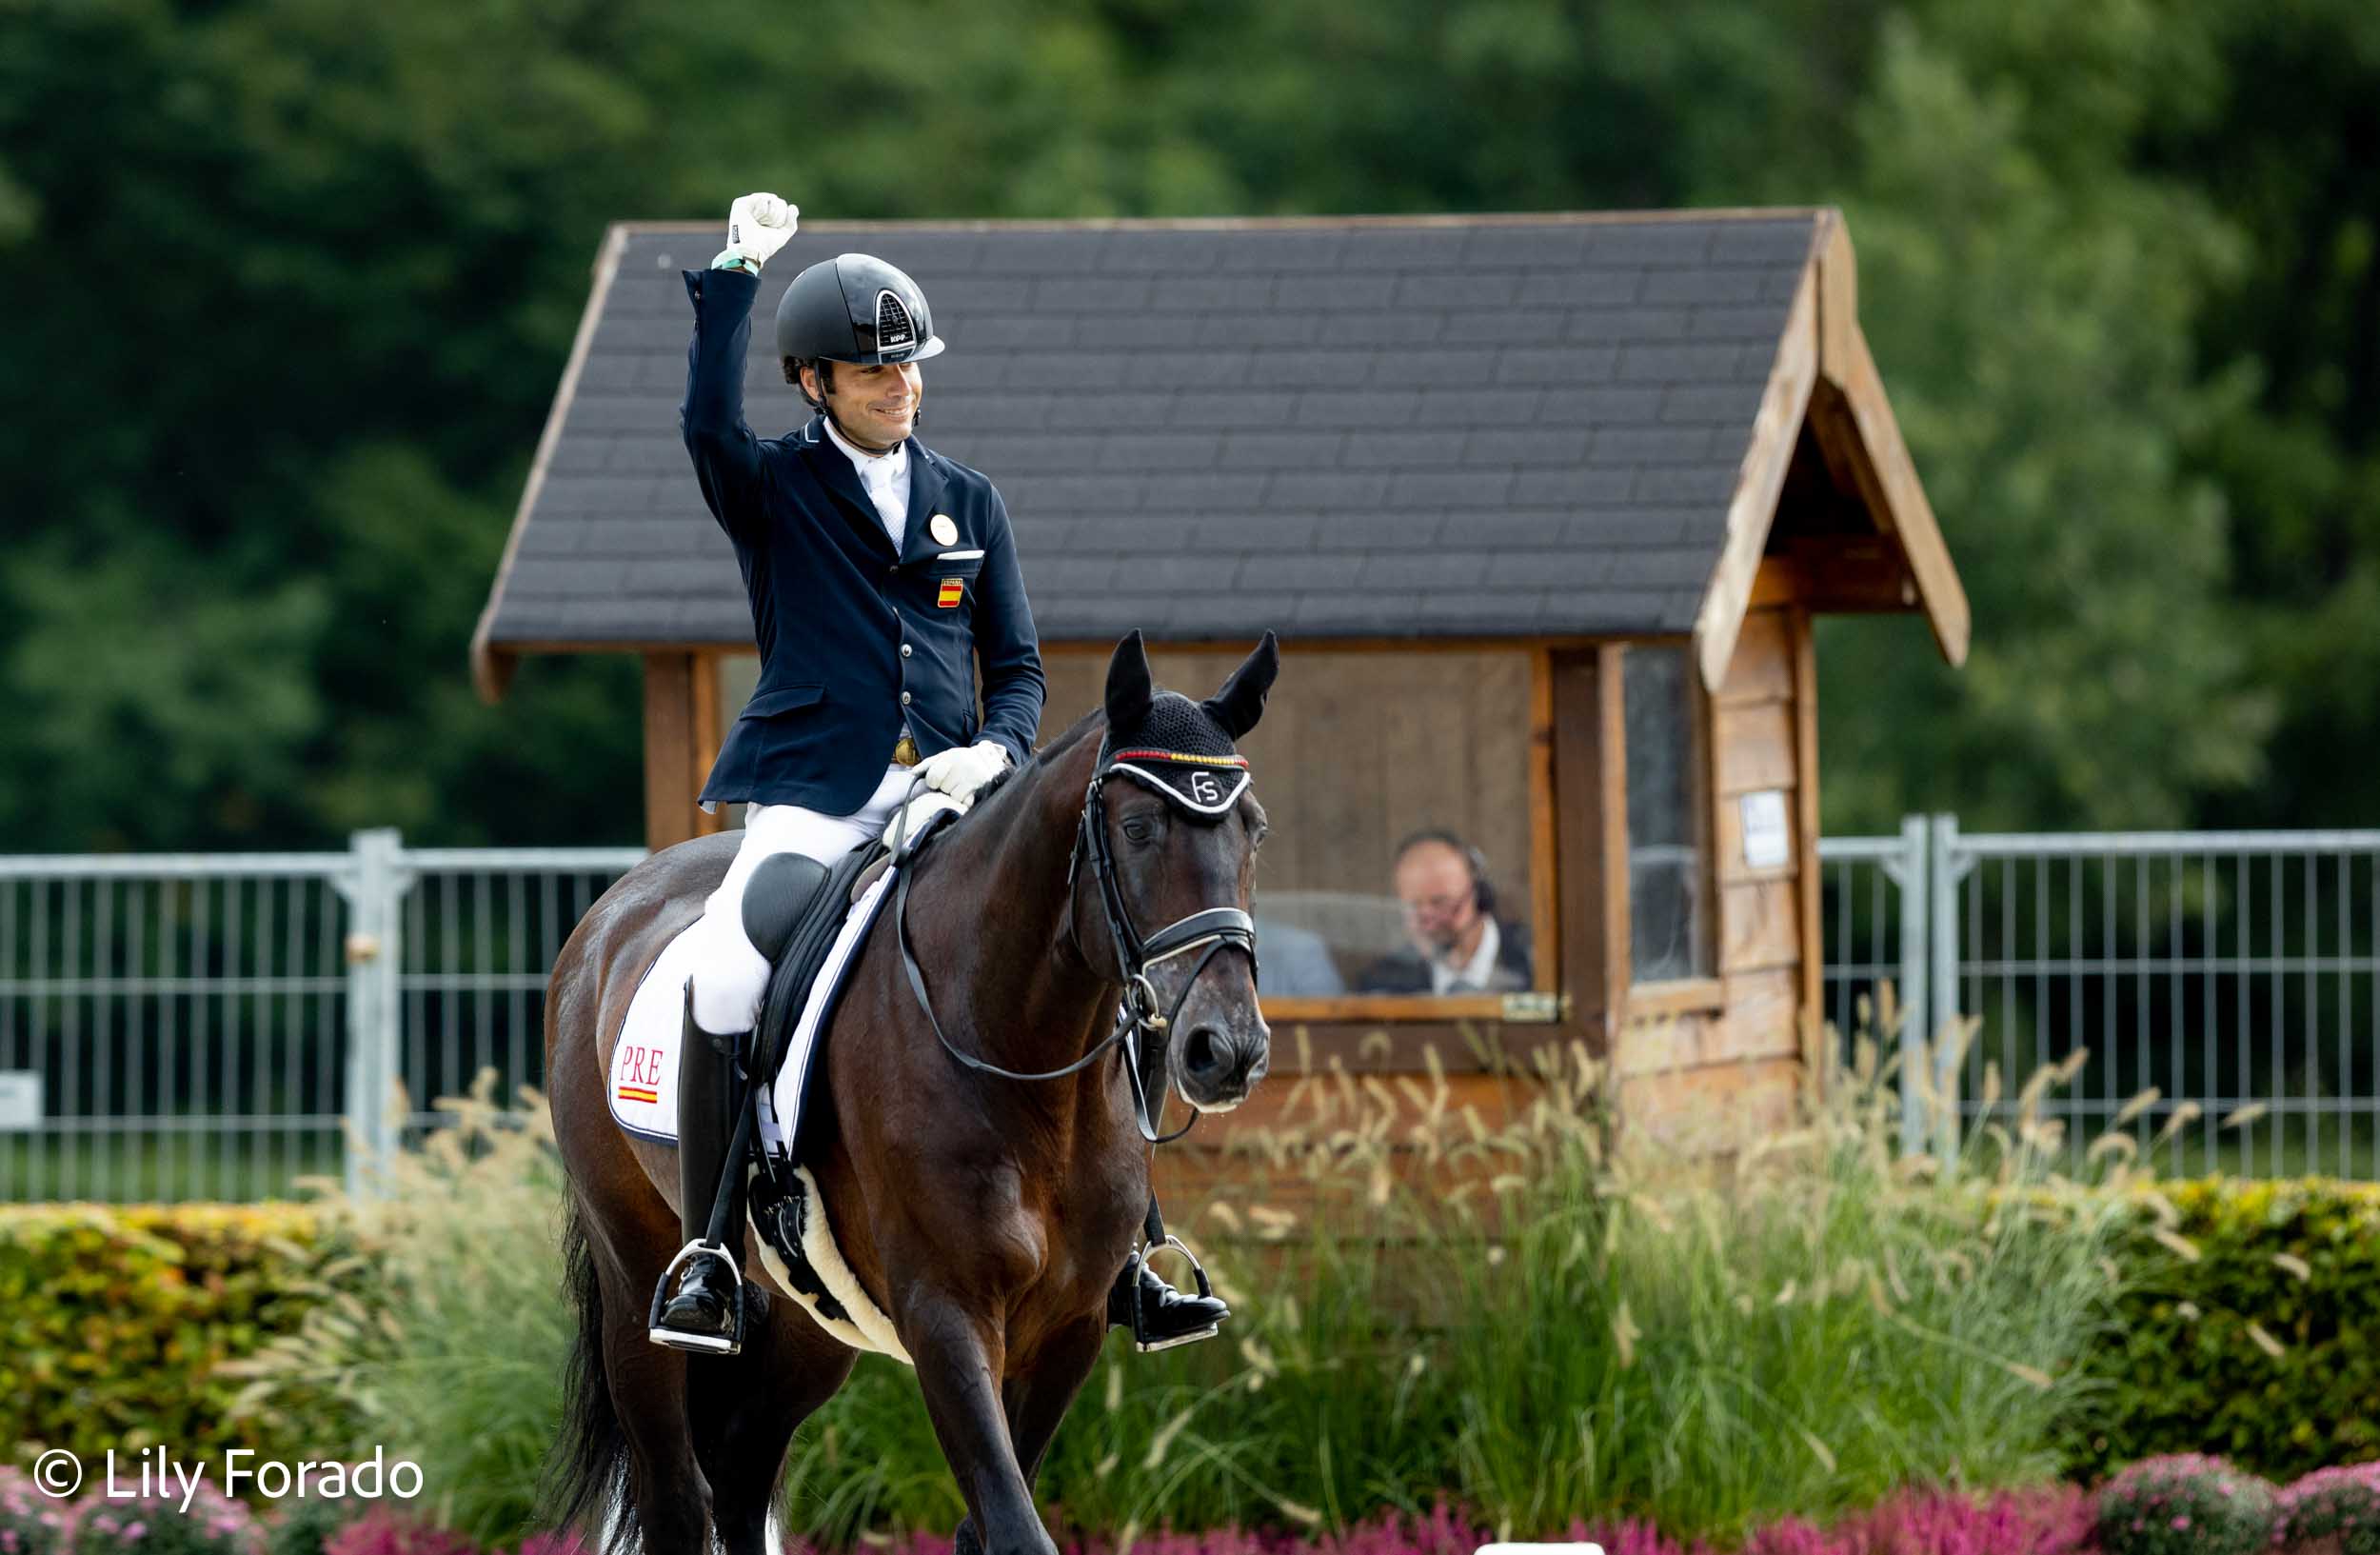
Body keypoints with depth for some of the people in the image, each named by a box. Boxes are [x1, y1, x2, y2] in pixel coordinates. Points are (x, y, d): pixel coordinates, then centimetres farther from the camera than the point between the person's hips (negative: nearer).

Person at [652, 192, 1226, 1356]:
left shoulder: (968, 503, 15)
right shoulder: (773, 492, 4)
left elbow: (1017, 667, 16)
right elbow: (708, 422, -19)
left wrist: (996, 749, -5)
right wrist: (733, 279, -20)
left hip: (945, 795, 3)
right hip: (812, 795, -3)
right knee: (724, 978, -28)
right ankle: (707, 1251, -18)